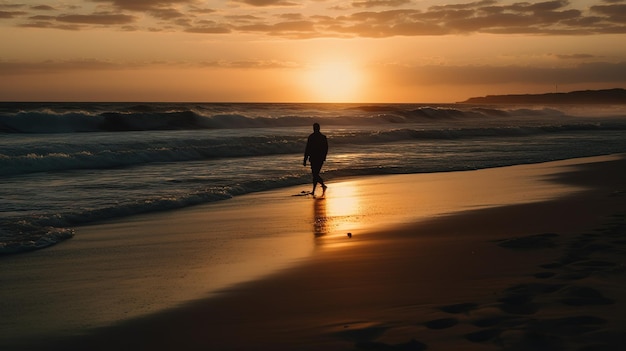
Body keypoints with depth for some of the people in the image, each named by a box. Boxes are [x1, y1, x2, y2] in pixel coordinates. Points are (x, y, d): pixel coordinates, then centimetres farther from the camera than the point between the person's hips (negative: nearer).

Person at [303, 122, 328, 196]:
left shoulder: (311, 137, -8)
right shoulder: (323, 137, 4)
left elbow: (307, 149, -8)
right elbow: (326, 149, 8)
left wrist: (305, 160, -5)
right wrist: (324, 157, 18)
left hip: (313, 158, -5)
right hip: (321, 159, 5)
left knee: (315, 174, -3)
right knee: (316, 174, 12)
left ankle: (323, 185, -21)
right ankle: (313, 191, 14)